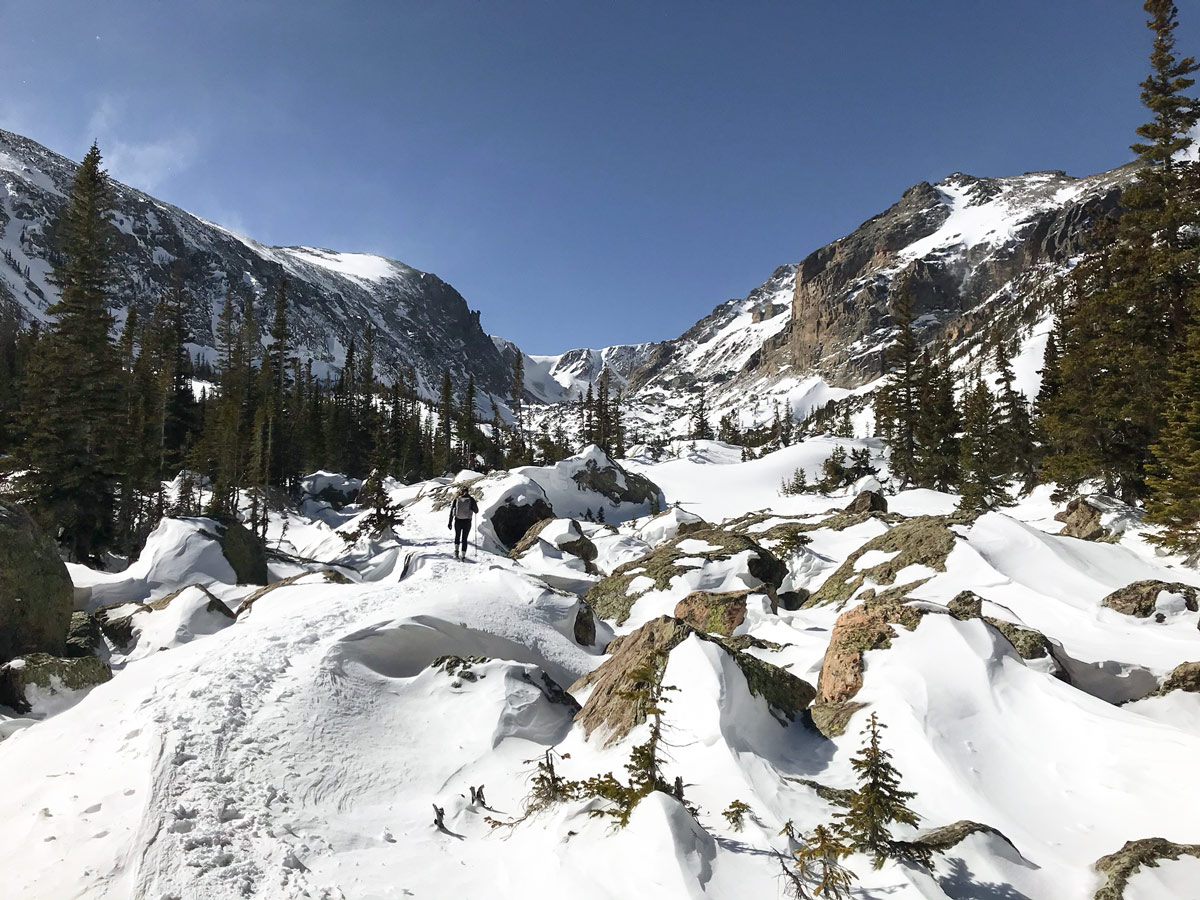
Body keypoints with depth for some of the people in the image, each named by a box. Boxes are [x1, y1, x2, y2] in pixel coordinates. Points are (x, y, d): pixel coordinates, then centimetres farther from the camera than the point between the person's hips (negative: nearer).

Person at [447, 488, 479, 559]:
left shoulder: (456, 499, 1)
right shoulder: (471, 499, -3)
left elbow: (451, 511, 1)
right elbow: (476, 511, 3)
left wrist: (450, 522, 6)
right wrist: (474, 504, 23)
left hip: (457, 521, 1)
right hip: (467, 522, -1)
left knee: (457, 536, 24)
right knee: (464, 538, 12)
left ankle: (456, 550, 6)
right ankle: (463, 556, 8)